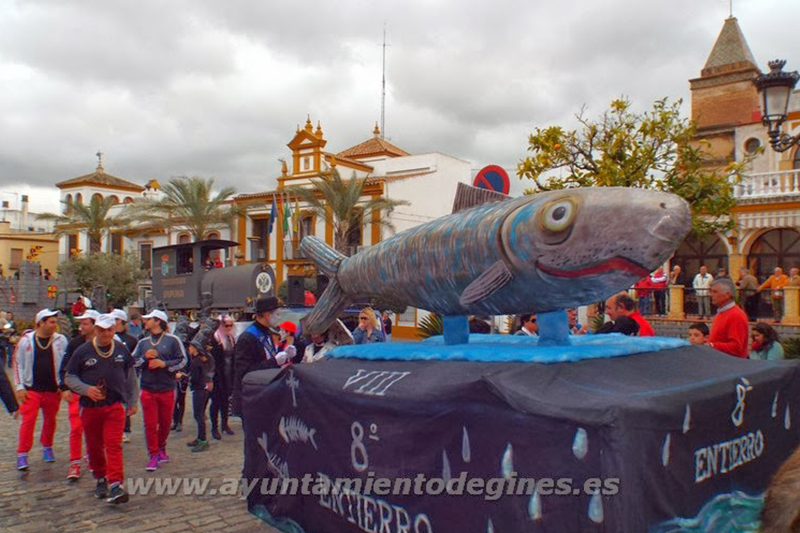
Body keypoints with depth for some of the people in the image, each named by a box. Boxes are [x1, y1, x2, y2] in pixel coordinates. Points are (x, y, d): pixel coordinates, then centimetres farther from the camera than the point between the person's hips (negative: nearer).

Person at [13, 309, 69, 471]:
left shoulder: (60, 340, 0)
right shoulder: (26, 340, -2)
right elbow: (18, 364, 3)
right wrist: (20, 387, -2)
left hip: (53, 389, 2)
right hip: (31, 389, -2)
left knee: (50, 421, 13)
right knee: (28, 422, -6)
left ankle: (47, 448, 32)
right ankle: (22, 455, 4)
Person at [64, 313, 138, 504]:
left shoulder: (122, 350, 4)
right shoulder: (83, 351, -2)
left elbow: (131, 377, 13)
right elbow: (69, 377, 3)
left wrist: (132, 402, 14)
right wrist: (86, 389, -16)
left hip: (115, 405, -1)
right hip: (89, 407, 1)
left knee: (113, 445, -11)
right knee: (94, 446, 13)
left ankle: (116, 485, -13)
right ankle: (100, 479, 32)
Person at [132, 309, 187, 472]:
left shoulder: (172, 340, -1)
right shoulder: (143, 342, 10)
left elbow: (182, 360, -3)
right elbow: (132, 361, 9)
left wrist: (164, 364, -14)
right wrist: (145, 357, -9)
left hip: (167, 389, -2)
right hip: (148, 390, 2)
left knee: (165, 422, 10)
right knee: (150, 424, -2)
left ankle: (161, 449, 31)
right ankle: (153, 455, 6)